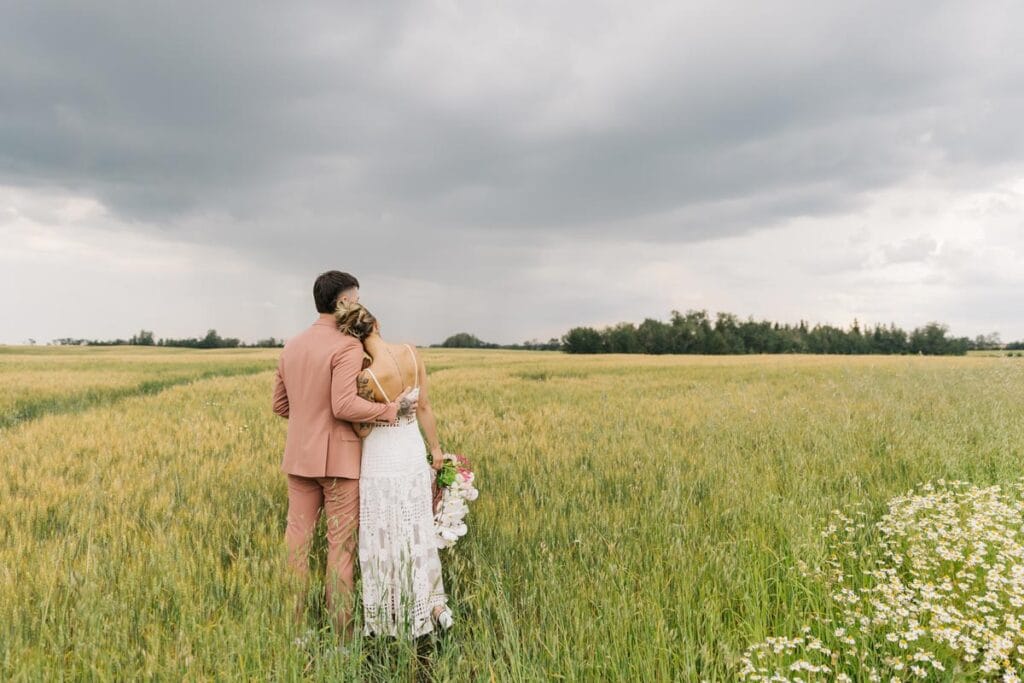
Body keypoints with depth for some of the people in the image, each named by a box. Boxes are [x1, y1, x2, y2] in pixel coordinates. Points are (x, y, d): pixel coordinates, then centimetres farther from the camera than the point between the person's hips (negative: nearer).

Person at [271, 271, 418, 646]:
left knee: (297, 539, 11)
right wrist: (391, 410, -14)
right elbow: (345, 405, -24)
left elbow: (280, 405, 14)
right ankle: (342, 635, 11)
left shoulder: (291, 347, 8)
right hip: (338, 458, -6)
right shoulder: (347, 346, -15)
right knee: (341, 544, 2)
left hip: (300, 457, 7)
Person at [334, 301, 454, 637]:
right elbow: (424, 407, -1)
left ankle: (387, 618, 23)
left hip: (381, 459, -5)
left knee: (383, 537, 10)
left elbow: (363, 430, -11)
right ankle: (435, 604, 25)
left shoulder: (367, 377, -23)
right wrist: (436, 448, 10)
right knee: (418, 531, 18)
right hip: (414, 451, 5)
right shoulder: (411, 353, -9)